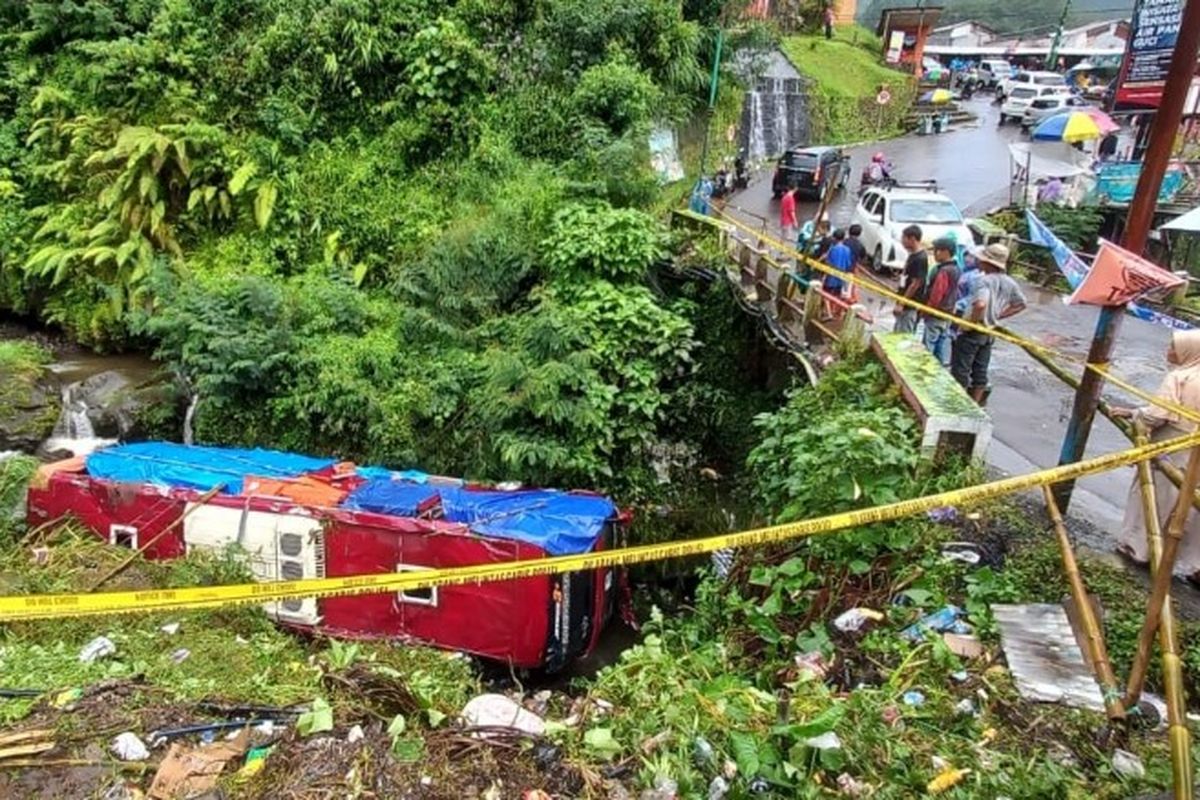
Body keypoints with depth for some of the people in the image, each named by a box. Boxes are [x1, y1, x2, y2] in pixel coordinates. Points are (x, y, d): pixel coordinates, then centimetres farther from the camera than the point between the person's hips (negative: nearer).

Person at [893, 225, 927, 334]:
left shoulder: (920, 259, -20)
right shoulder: (913, 255, 9)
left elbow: (915, 284, -21)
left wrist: (901, 304, -19)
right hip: (906, 304, 10)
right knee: (897, 334, 17)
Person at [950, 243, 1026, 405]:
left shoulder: (985, 281, -22)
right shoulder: (1009, 283, 3)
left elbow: (980, 304, -39)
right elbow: (1020, 304, 16)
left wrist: (973, 321, -23)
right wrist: (998, 316, 13)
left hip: (971, 331, -8)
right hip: (989, 333, 8)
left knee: (960, 370, 3)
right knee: (980, 372, 15)